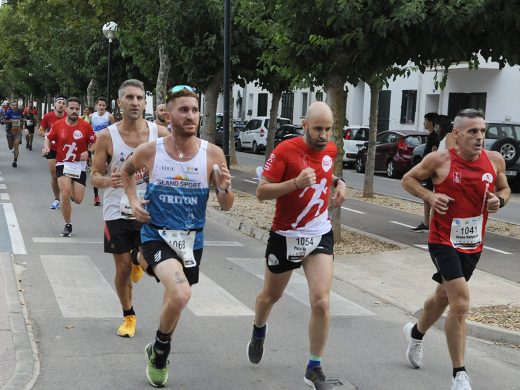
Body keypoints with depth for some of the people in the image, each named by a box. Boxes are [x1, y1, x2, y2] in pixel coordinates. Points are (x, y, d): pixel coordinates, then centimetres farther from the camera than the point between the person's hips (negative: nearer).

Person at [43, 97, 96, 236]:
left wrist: (87, 152, -15)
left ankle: (71, 190, 38)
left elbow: (94, 144, 4)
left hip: (79, 166, 1)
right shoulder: (57, 125, -3)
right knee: (65, 195, -17)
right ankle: (68, 225, 2)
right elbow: (48, 139, 12)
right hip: (63, 164, 0)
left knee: (78, 200, -2)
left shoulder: (86, 126, -5)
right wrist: (46, 147, -9)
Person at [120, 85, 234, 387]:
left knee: (176, 297, 19)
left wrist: (225, 188, -26)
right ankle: (160, 350, 2)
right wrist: (134, 200, -1)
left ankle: (159, 354, 48)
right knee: (180, 294, -27)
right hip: (156, 235, -3)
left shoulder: (213, 154, -10)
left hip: (192, 239, 3)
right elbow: (127, 171, 14)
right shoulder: (150, 151, -10)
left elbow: (227, 207, -5)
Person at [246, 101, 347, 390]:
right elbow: (262, 192, -17)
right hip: (285, 236, -3)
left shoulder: (331, 149, 0)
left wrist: (338, 182, 3)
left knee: (321, 302, -12)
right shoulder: (286, 150, -17)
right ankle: (259, 331, 53)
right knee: (271, 295, 19)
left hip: (320, 235, 3)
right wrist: (296, 183, -31)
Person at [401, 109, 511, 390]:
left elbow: (504, 189, 14)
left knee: (444, 297, 24)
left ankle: (416, 333, 54)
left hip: (473, 245, 5)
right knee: (461, 303, -16)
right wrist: (429, 196, -17)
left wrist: (500, 200, -9)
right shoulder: (440, 160, -13)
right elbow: (408, 179, 0)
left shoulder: (495, 160, -2)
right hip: (444, 242, -5)